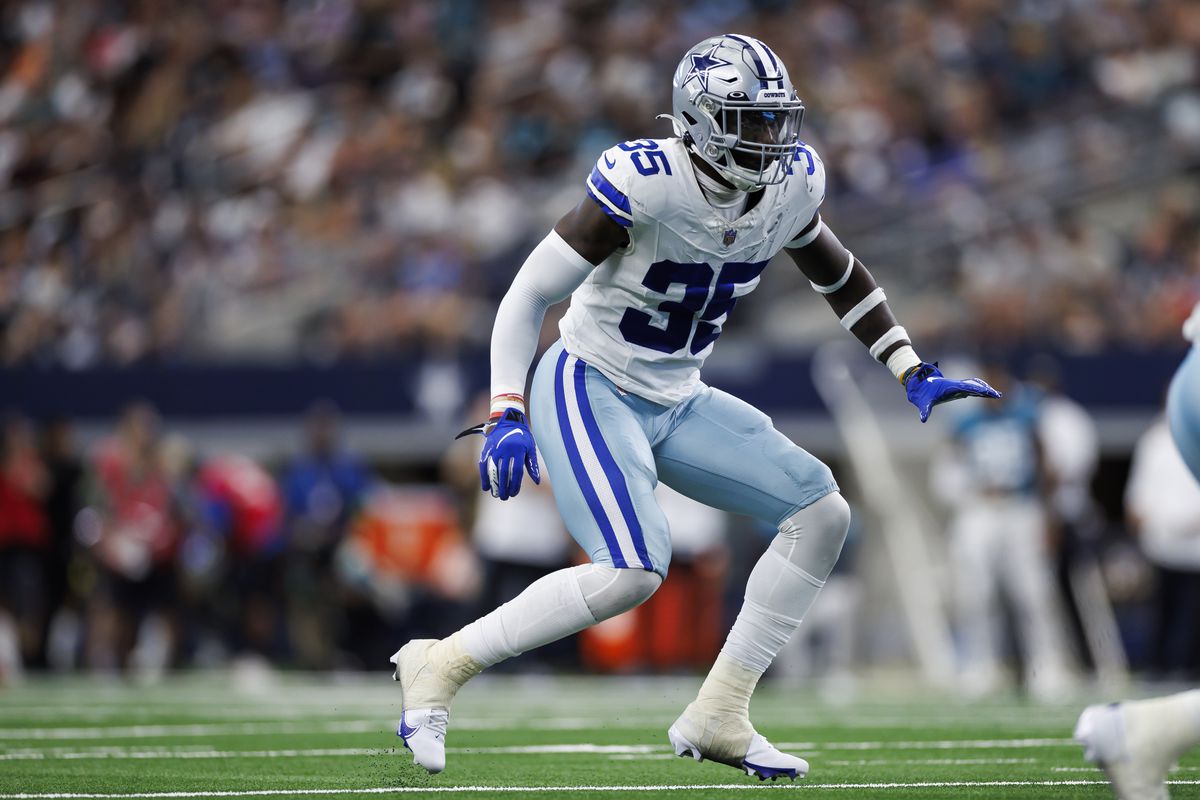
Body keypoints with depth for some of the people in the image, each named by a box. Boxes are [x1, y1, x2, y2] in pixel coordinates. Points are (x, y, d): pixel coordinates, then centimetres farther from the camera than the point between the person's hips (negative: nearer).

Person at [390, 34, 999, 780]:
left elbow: (840, 275, 17)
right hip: (589, 389, -8)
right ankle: (441, 666, -10)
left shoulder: (789, 186, -4)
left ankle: (718, 716, 3)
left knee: (823, 513, -1)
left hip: (676, 403, 8)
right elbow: (532, 292, -20)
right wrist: (506, 416, -28)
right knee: (634, 572, -24)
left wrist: (915, 373, 14)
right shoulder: (647, 183, -24)